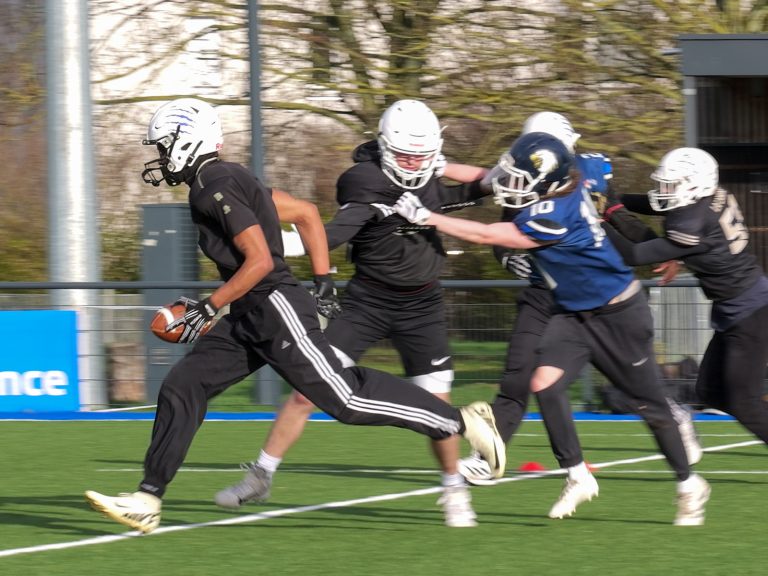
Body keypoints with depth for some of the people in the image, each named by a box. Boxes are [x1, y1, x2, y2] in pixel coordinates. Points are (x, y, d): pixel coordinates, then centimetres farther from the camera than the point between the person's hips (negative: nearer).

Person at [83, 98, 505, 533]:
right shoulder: (229, 179, 15)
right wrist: (323, 282, 20)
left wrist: (207, 309, -16)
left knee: (346, 398, -8)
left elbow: (260, 260, -21)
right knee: (182, 387, 4)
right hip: (250, 318, 10)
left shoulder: (215, 189, -15)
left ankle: (460, 422, 2)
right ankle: (147, 502, 3)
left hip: (276, 307, -10)